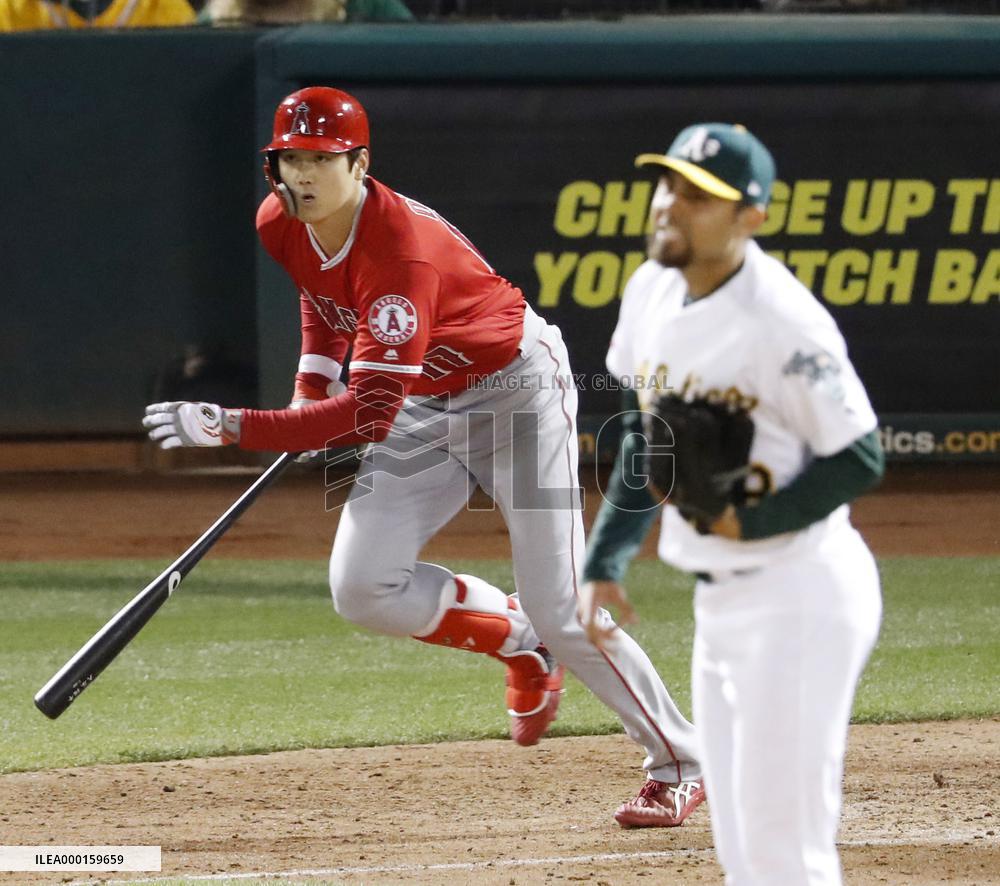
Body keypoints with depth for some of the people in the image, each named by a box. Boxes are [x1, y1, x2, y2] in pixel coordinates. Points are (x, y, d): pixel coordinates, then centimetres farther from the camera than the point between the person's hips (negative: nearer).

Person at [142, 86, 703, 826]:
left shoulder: (403, 249, -35)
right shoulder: (280, 227, -11)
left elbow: (369, 415, -40)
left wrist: (231, 427, -44)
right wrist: (312, 387, 3)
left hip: (515, 389, -7)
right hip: (426, 409, 7)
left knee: (563, 614, -9)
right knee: (363, 590, -10)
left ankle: (681, 763, 8)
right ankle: (519, 643, 15)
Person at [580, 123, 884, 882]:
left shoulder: (782, 323, -20)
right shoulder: (651, 293, 4)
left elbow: (859, 462, -16)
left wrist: (750, 523, -22)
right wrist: (605, 562, 16)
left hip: (801, 596, -9)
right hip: (719, 600, 9)